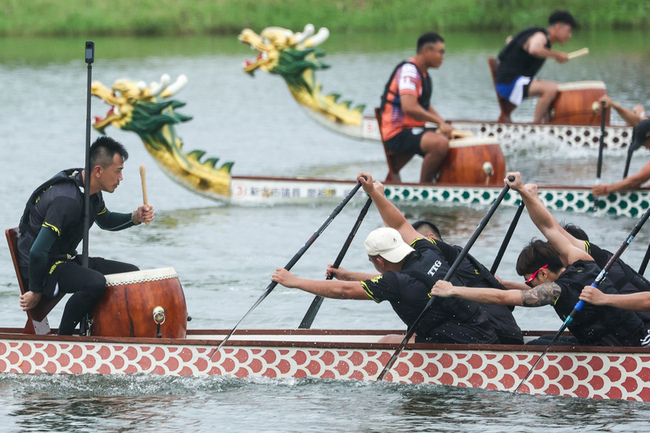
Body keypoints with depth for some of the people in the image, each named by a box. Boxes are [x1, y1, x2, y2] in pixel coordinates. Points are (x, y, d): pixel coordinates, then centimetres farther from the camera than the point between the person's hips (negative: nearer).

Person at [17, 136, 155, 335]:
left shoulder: (92, 190, 1)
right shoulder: (67, 200, -30)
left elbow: (106, 220, 23)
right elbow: (38, 251, -31)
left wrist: (135, 218, 3)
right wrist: (35, 292, -21)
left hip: (66, 259, 10)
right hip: (40, 266, -10)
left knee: (131, 274, 8)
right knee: (95, 282, -35)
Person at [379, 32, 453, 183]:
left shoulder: (422, 73, 15)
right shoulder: (408, 71, -18)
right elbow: (409, 107, -30)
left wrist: (443, 124, 8)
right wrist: (440, 122, -25)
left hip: (415, 131, 11)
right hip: (398, 134, -11)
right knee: (440, 143, -33)